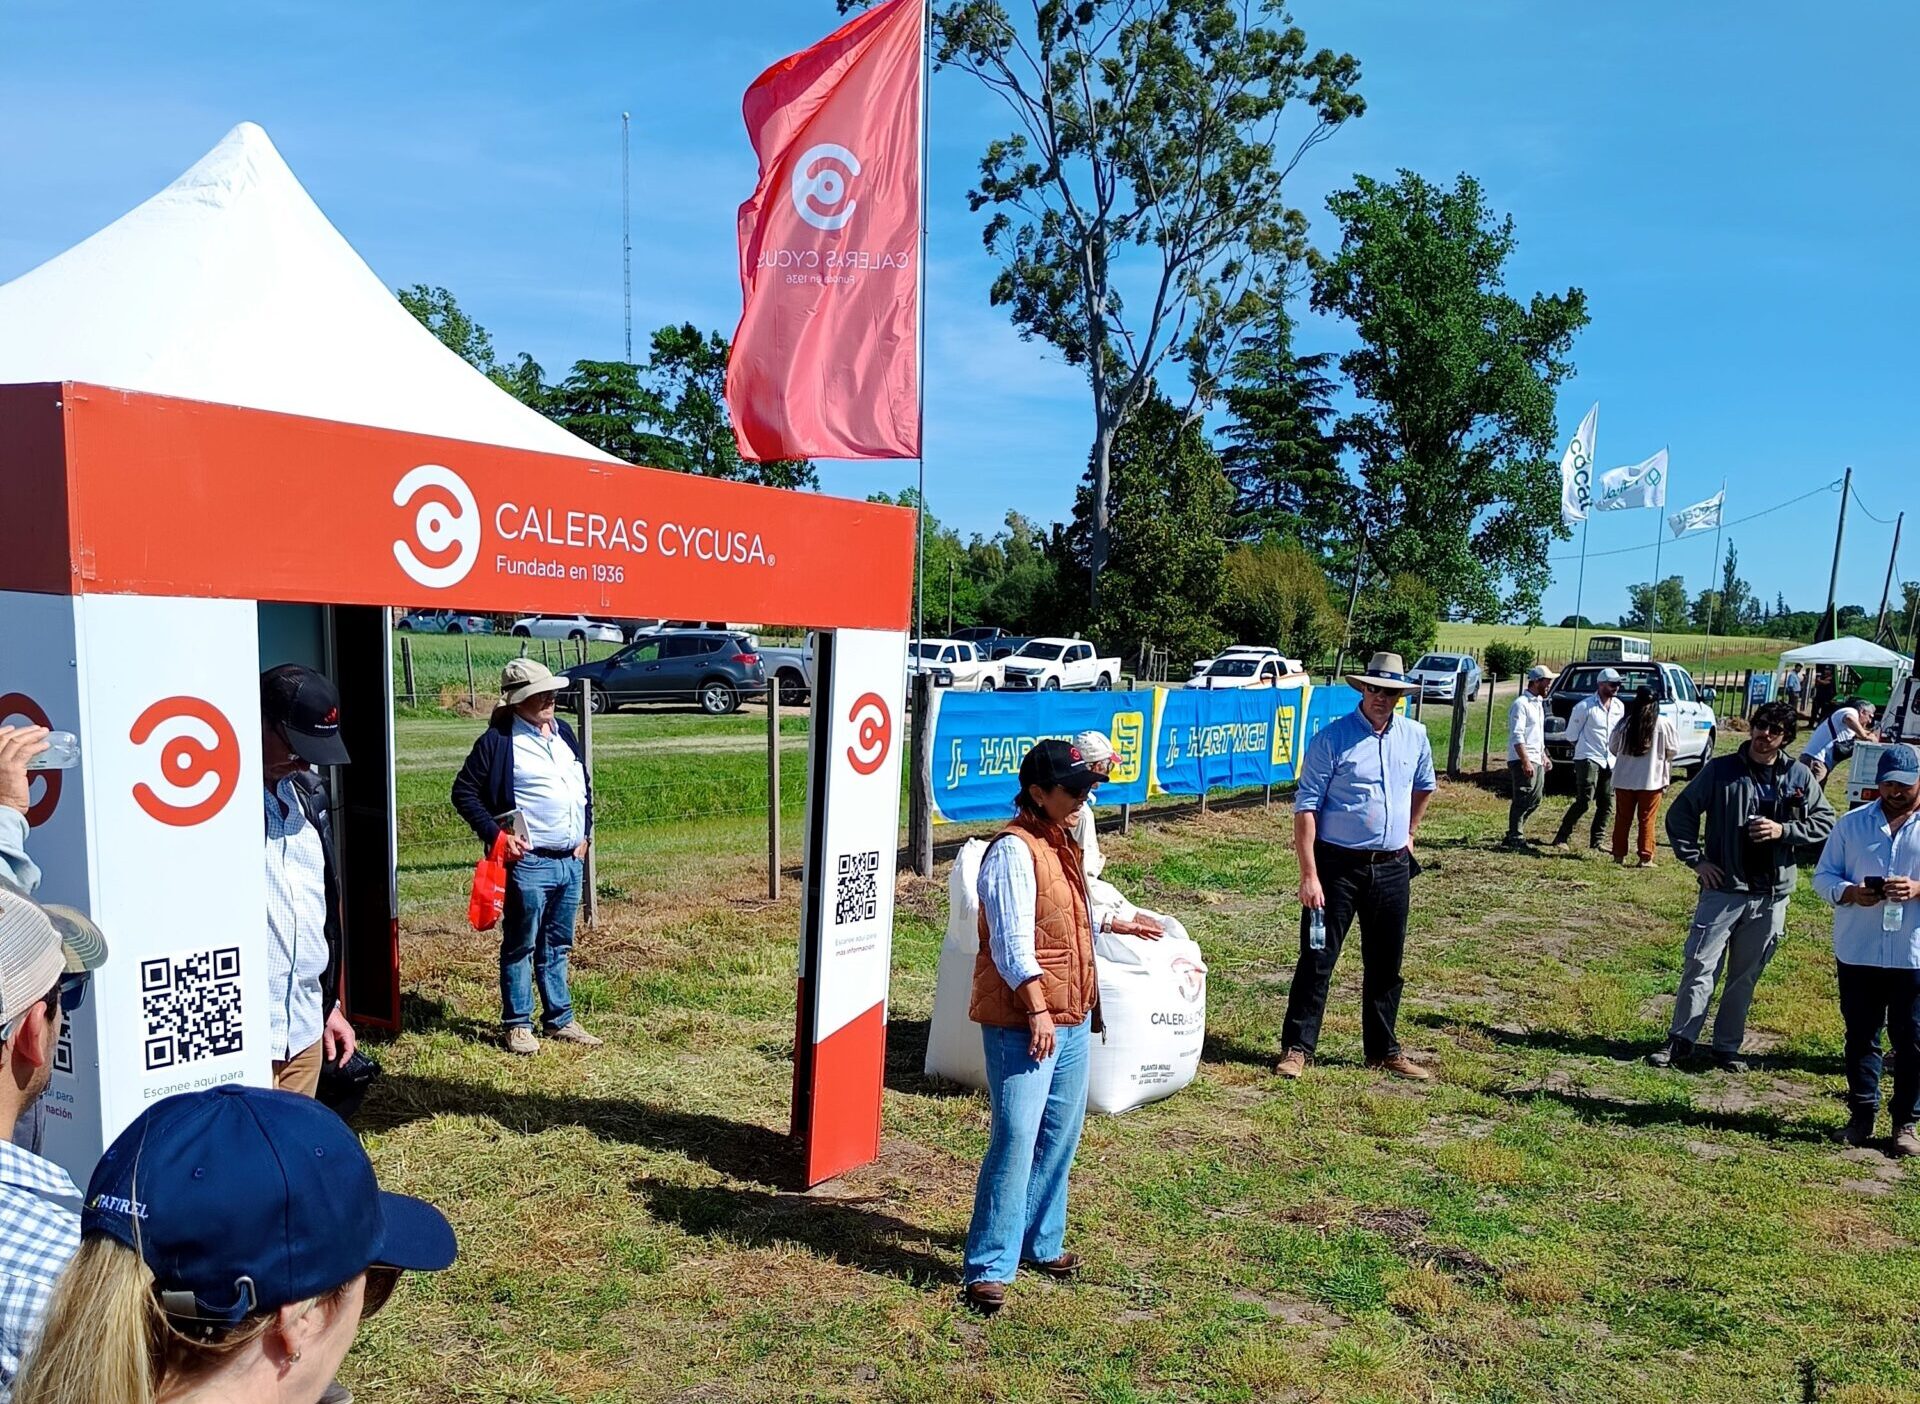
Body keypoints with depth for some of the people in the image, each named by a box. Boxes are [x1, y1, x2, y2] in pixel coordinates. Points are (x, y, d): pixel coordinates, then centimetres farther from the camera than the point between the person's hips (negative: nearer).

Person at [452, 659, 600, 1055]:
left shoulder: (564, 733, 11)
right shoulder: (498, 740, -9)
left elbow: (585, 786, 21)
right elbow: (464, 792, -7)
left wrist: (586, 833, 13)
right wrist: (495, 834, -14)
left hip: (571, 860, 6)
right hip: (529, 862, -6)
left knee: (557, 946, 16)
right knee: (520, 946, 6)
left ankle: (559, 1019, 26)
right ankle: (517, 1024, 18)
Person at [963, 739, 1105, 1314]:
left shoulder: (1062, 845, 13)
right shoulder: (1014, 850, -16)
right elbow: (1012, 941, -22)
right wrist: (1036, 1009, -27)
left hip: (1072, 1016, 9)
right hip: (1021, 1022, -9)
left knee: (1060, 1135, 16)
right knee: (1016, 1139, -8)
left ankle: (1040, 1240, 32)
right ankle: (989, 1267, 2)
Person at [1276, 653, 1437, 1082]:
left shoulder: (1415, 736, 5)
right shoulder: (1332, 739, -11)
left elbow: (1424, 787, 26)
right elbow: (1306, 806, -14)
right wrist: (1309, 874, -18)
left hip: (1392, 868, 5)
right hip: (1338, 865, -5)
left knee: (1386, 964, 14)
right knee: (1318, 958, 1)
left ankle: (1384, 1050, 28)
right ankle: (1296, 1047, 11)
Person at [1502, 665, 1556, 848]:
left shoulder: (1538, 703, 17)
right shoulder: (1521, 704, -12)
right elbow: (1517, 736, -19)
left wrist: (1544, 756, 20)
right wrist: (1526, 762, -24)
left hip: (1536, 760, 10)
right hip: (1523, 760, -10)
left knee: (1535, 799, 12)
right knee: (1523, 799, -7)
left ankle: (1514, 833, 20)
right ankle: (1515, 837, -1)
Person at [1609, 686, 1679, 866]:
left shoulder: (1625, 723, -4)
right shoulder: (1664, 724, -9)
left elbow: (1614, 748, 6)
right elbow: (1672, 750, 0)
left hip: (1624, 779, 2)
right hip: (1652, 780, -2)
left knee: (1623, 818, 11)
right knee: (1647, 820, 6)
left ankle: (1619, 854, 18)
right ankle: (1645, 857, 6)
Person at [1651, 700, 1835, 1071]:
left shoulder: (1800, 776, 2)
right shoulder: (1720, 769, -3)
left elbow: (1825, 822, 8)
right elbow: (1680, 813, 3)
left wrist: (1784, 830, -9)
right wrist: (1695, 859, -4)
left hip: (1771, 896, 2)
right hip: (1723, 889, -2)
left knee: (1746, 976, 12)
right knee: (1699, 966, -3)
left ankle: (1728, 1046, 23)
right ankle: (1681, 1039, 7)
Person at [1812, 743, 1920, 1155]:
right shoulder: (1852, 823, 3)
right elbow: (1823, 876, 4)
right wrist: (1851, 892, -16)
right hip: (1857, 953, 1)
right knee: (1861, 1037, 11)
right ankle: (1862, 1113, 24)